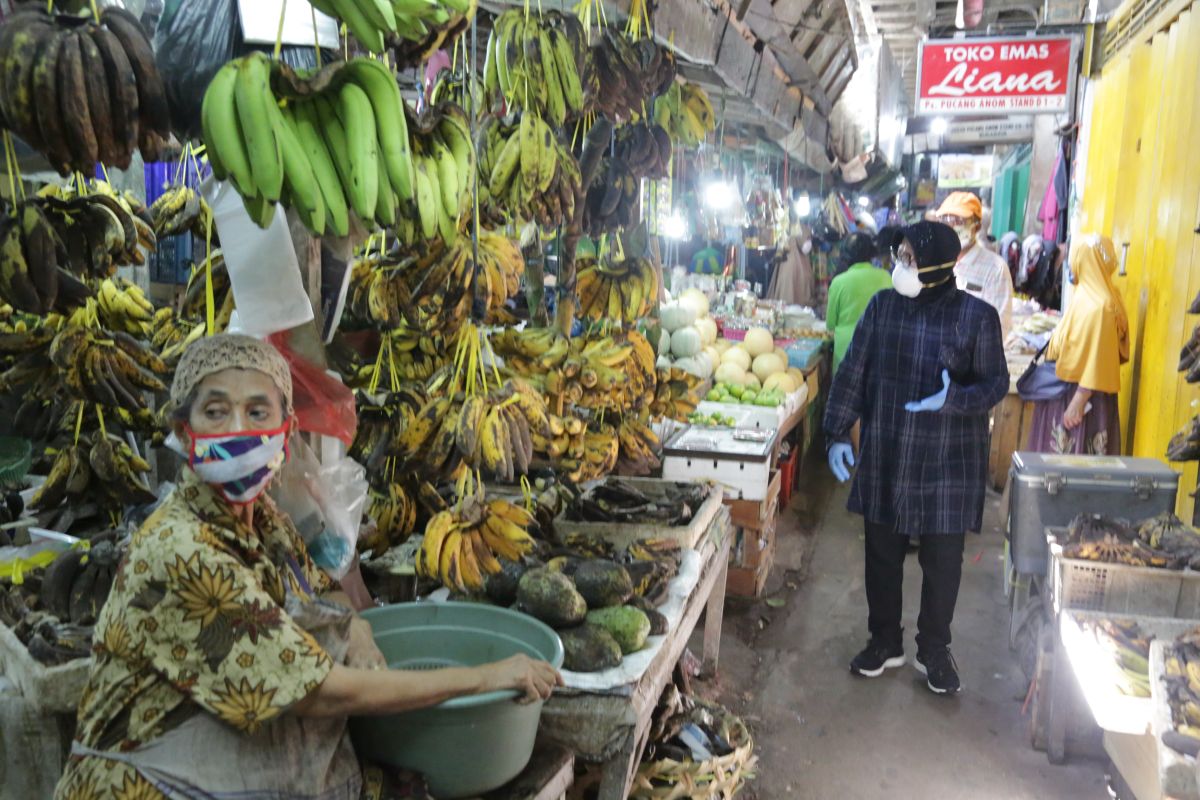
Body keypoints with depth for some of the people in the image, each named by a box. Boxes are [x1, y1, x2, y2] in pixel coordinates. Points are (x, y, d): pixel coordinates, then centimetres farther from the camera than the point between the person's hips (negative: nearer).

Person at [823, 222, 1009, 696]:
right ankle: (885, 642, 32)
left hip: (948, 462, -2)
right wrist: (837, 435, -2)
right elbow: (852, 373, 3)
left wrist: (954, 399, -24)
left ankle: (934, 651, 31)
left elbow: (996, 382, -3)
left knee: (942, 560, 9)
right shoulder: (883, 306, 0)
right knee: (882, 554, 12)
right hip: (884, 457, 3)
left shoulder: (976, 315, -7)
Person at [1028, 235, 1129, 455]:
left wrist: (1078, 402, -21)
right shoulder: (1085, 296, 8)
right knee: (1060, 457, 15)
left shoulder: (1099, 305, -20)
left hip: (1082, 395, -9)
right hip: (1066, 389, 9)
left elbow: (1096, 362, -21)